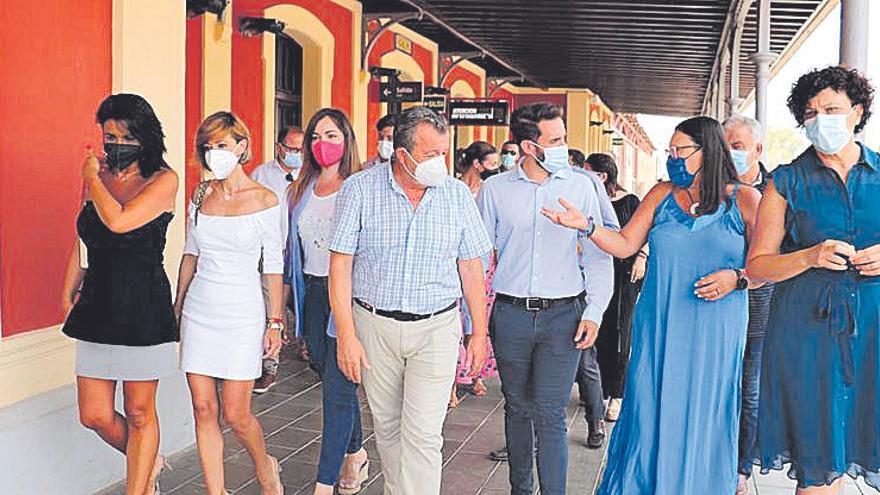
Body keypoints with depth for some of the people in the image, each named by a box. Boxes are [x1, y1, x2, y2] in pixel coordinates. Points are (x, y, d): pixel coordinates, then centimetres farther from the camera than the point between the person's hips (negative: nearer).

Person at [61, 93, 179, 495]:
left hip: (143, 309, -5)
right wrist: (67, 294, 15)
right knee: (94, 416, 7)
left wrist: (92, 178, -7)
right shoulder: (97, 177, 9)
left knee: (139, 414, 7)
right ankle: (148, 462, 34)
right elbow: (82, 241, 17)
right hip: (97, 307, 5)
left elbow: (119, 221, -23)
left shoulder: (163, 179, -8)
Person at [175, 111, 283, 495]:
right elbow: (190, 254, 14)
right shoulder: (200, 195, 5)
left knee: (236, 415, -1)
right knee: (204, 410, 5)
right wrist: (177, 305, 15)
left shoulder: (264, 200, -6)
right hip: (199, 312, 4)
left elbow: (273, 266, -3)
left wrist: (275, 322, -4)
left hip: (242, 315, -4)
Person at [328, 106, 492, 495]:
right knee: (387, 426, 14)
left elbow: (471, 267, 6)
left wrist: (480, 332, 6)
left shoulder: (457, 193, 0)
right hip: (374, 326, 0)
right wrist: (346, 335, -10)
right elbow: (340, 264, -6)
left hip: (437, 328, 0)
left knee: (422, 434, -7)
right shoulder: (359, 190, -6)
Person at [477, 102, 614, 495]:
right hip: (510, 315, 2)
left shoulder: (580, 186, 2)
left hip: (563, 316, -1)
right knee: (517, 409, 13)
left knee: (550, 416, -6)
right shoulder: (495, 189, 2)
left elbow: (598, 254, 5)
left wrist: (594, 311, -4)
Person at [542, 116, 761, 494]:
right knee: (650, 417, 5)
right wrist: (586, 226, -11)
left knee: (706, 422, 7)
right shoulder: (662, 195, 6)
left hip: (715, 334, -2)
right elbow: (625, 245, 3)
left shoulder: (744, 200, -1)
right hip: (658, 330, 2)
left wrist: (736, 278, -16)